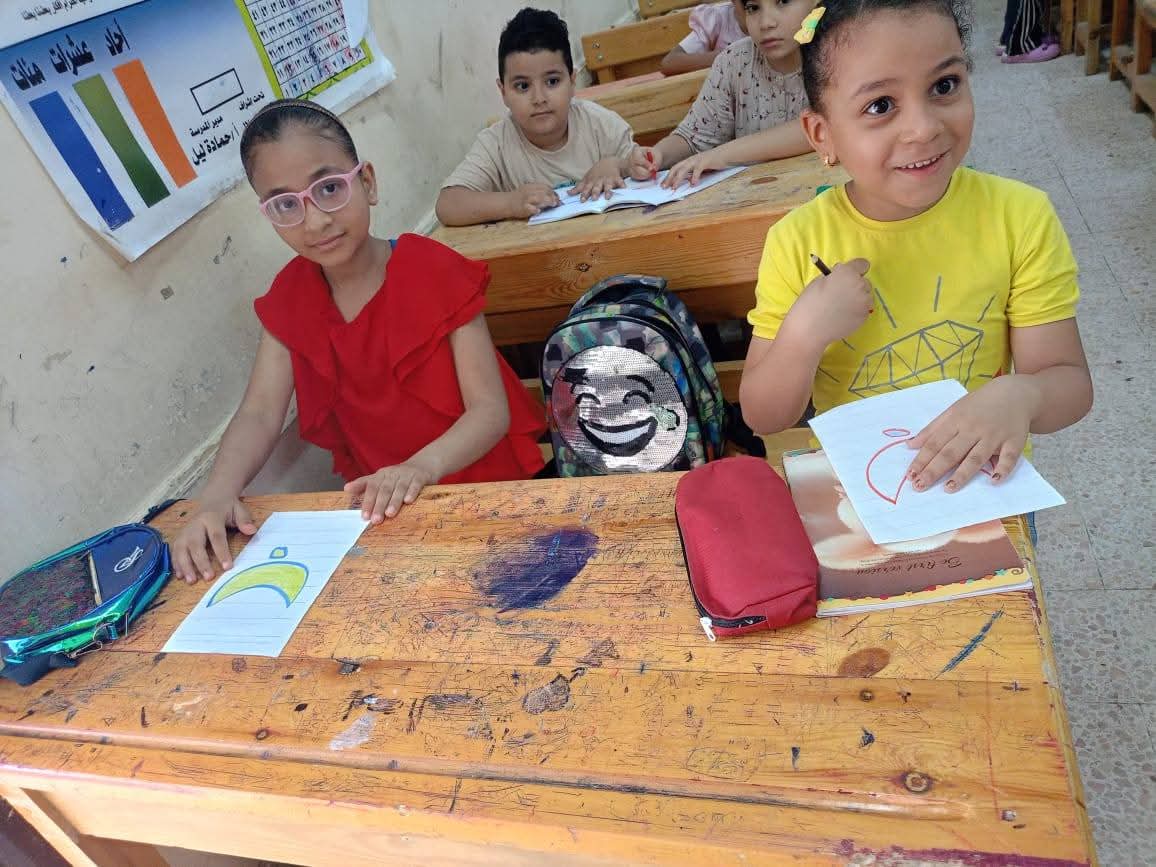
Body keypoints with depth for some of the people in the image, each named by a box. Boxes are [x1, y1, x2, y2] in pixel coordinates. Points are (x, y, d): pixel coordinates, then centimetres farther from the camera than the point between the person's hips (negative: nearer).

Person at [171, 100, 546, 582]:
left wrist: (423, 466, -37)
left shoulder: (437, 272, -14)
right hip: (379, 506, 4)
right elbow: (259, 413, -8)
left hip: (486, 487, -3)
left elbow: (491, 409, -19)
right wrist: (218, 496, -28)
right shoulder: (287, 298, 0)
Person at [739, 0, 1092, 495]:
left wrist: (1019, 395, -30)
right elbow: (763, 418, -9)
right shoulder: (797, 241, -13)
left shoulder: (1021, 218, -11)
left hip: (979, 481, 2)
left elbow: (1069, 381, -8)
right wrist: (805, 333, -26)